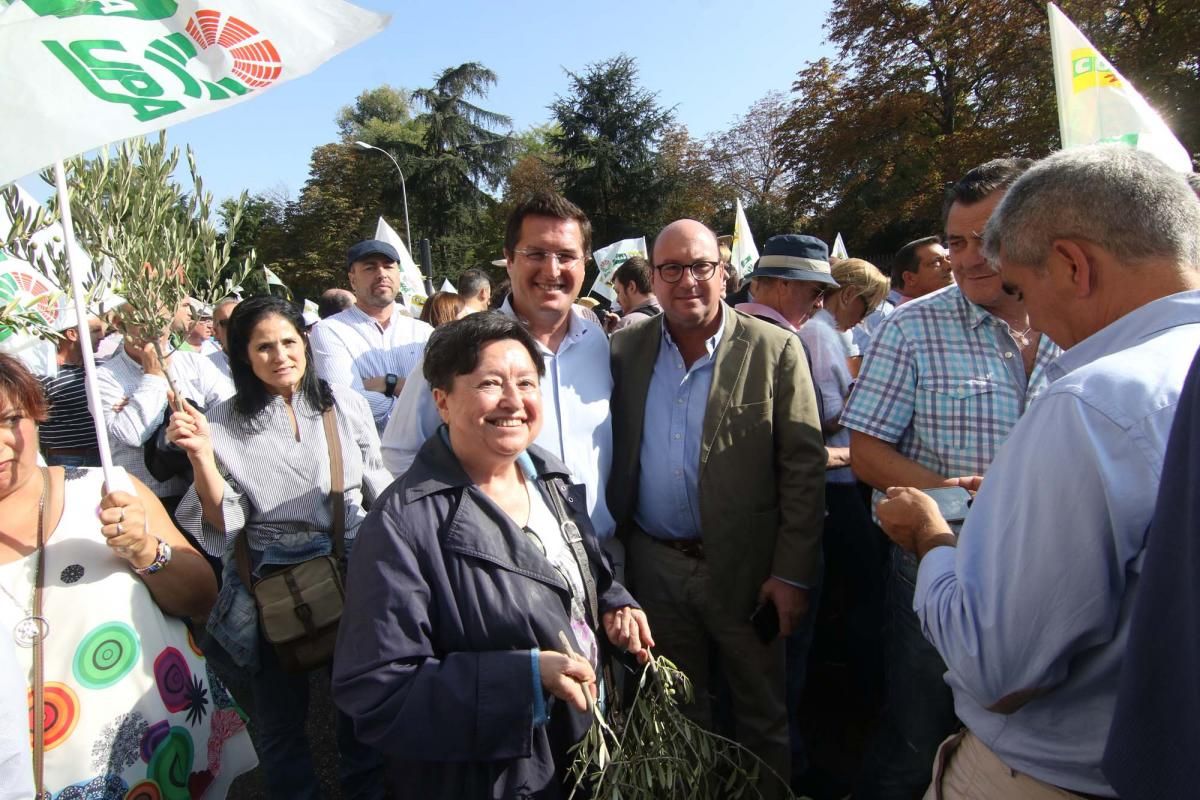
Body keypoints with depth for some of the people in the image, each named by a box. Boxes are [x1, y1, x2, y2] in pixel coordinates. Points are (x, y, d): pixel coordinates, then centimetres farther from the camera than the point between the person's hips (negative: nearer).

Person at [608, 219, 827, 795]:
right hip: (654, 566, 3)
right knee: (675, 714, 21)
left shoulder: (774, 351, -9)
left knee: (762, 715, 15)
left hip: (745, 568, -2)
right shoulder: (625, 350, 1)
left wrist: (792, 573, -11)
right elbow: (613, 459, 7)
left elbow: (804, 467, -9)